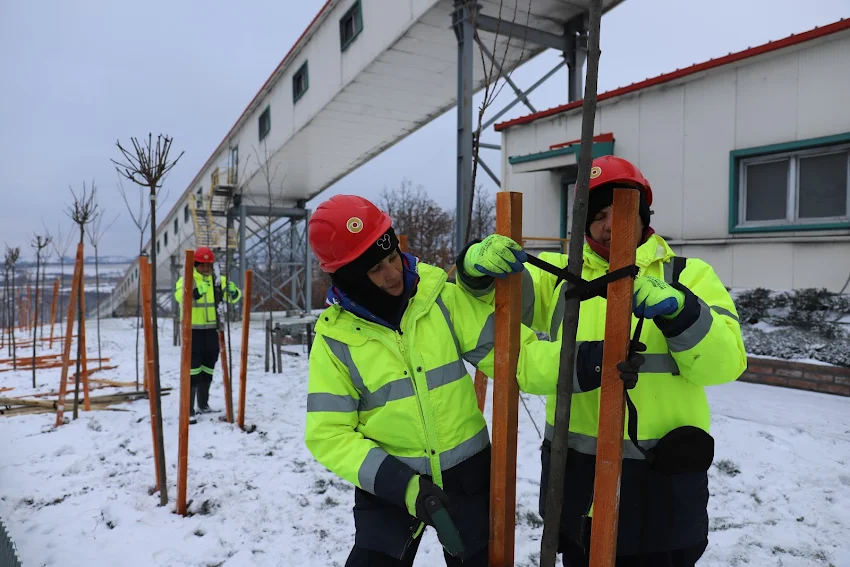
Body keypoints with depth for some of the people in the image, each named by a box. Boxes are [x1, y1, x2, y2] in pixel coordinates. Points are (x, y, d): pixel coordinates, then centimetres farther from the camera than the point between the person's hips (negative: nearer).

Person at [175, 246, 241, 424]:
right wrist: (197, 292, -46)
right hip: (192, 330, -4)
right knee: (193, 369, -7)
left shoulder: (218, 280, 6)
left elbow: (233, 297, -1)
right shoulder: (186, 280, -7)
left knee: (208, 368, 15)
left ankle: (203, 404, 31)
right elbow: (180, 296, -27)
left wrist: (233, 291, -25)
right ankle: (188, 409, -3)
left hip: (211, 329, 5)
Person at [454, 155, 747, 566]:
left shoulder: (688, 276, 0)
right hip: (576, 478, 2)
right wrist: (479, 262, -23)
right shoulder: (561, 275, 6)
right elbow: (490, 290, 0)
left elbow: (725, 362, -11)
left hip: (662, 481, -2)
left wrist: (679, 310, -30)